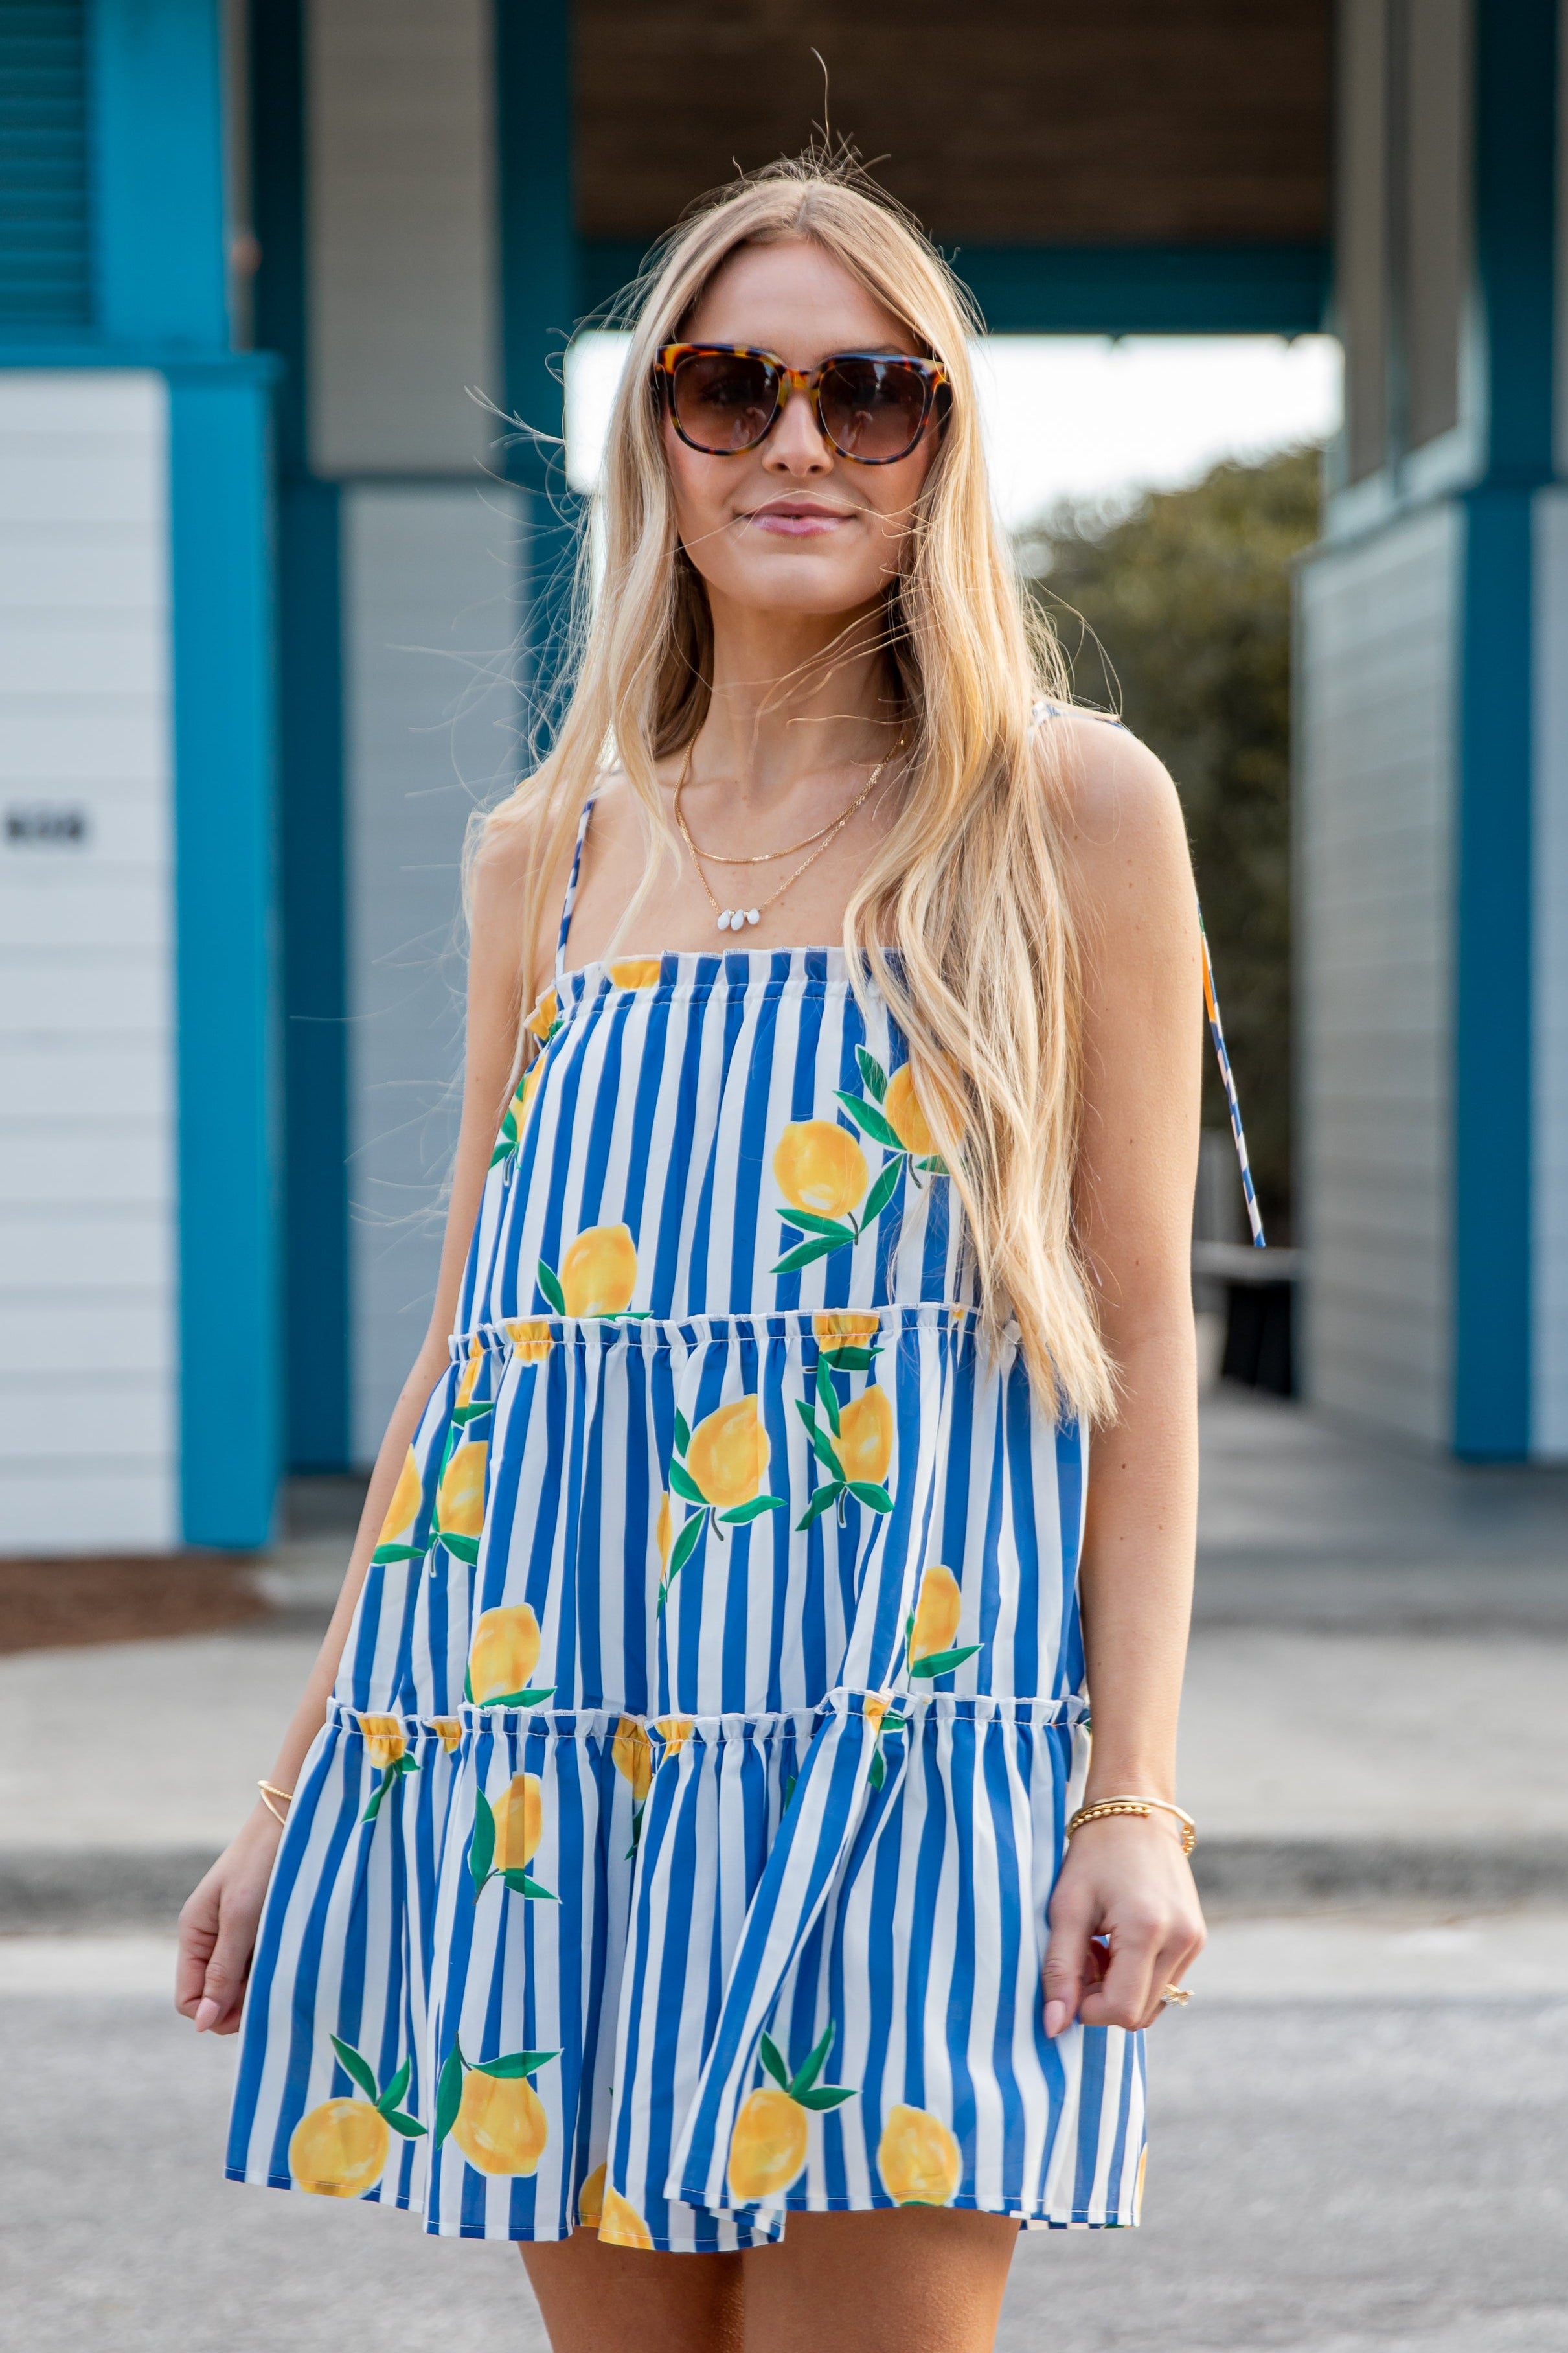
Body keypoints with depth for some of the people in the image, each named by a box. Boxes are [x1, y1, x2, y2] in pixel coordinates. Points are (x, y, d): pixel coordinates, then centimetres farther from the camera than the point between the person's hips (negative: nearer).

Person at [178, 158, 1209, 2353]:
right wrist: (303, 1781, 13)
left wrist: (1138, 1794, -7)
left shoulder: (1071, 811, 4)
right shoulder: (546, 860, 14)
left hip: (905, 1691, -3)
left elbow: (1140, 1322, 1)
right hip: (559, 1702, 4)